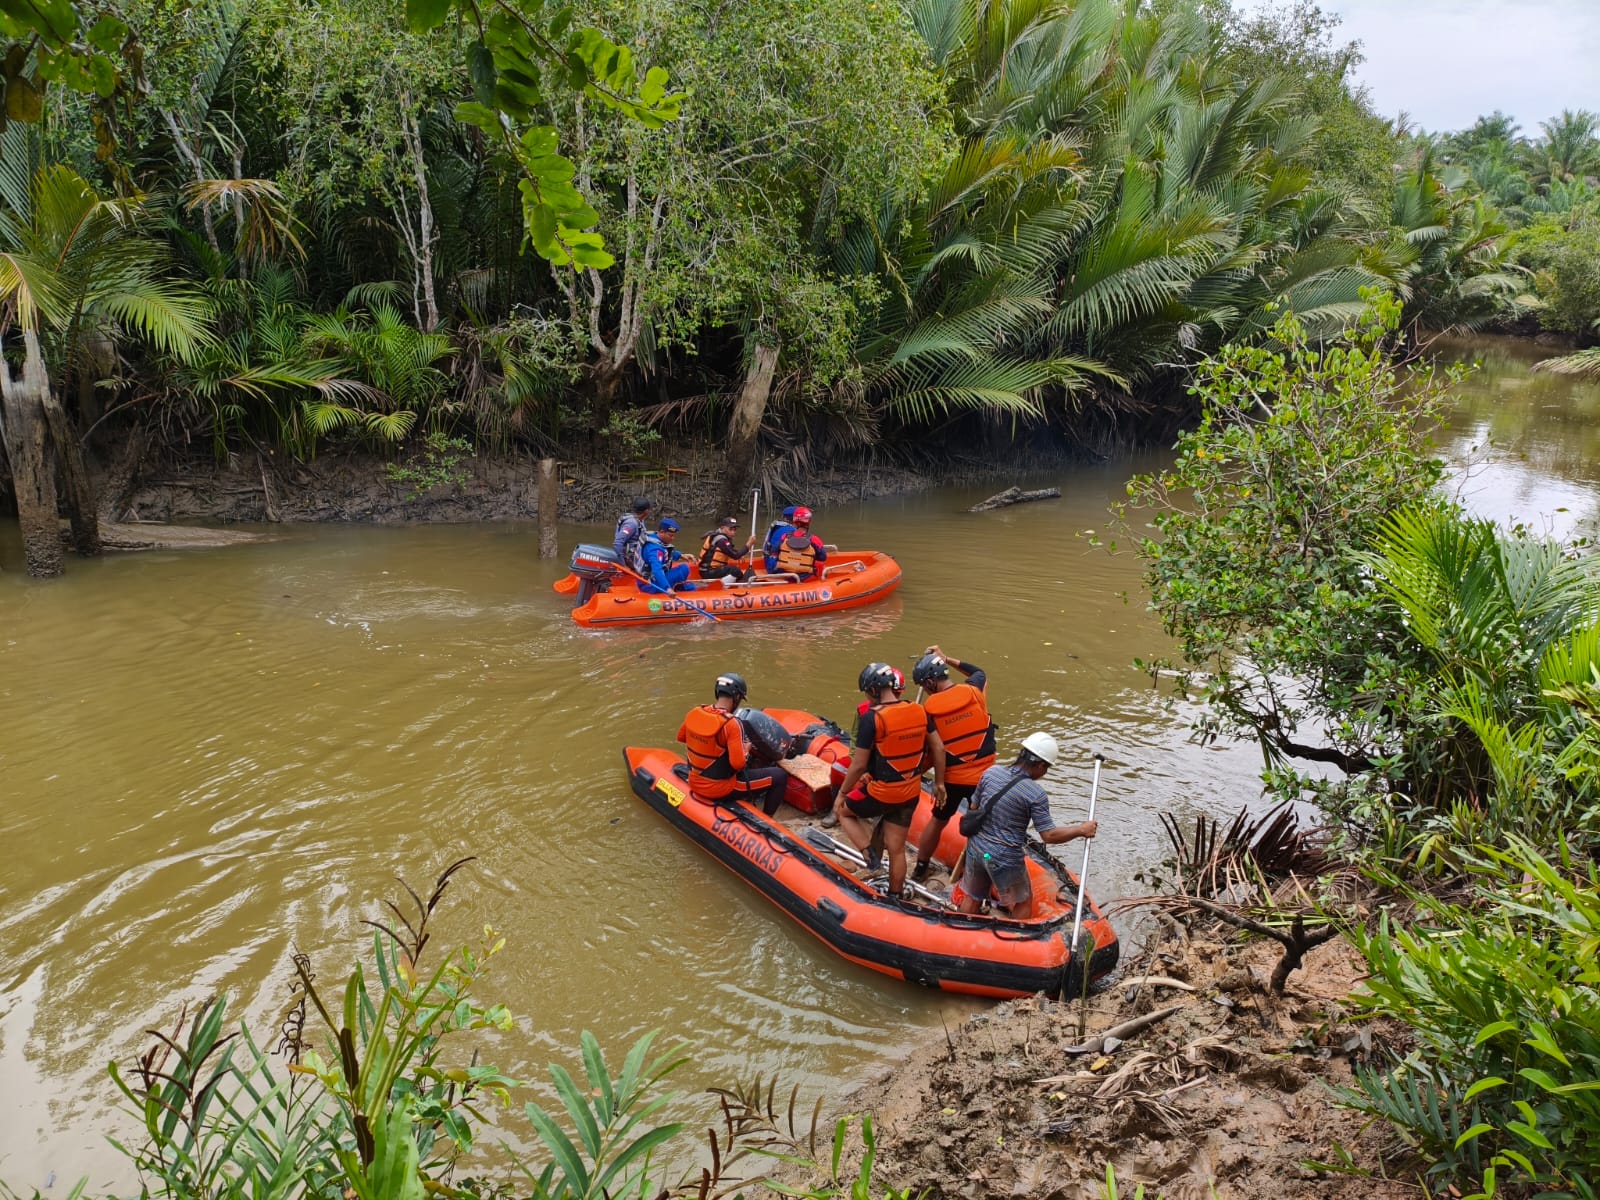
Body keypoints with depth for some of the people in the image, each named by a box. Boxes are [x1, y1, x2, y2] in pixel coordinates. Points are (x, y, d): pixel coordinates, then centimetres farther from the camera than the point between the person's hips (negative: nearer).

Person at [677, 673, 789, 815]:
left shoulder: (694, 712, -5)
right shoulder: (731, 724, -25)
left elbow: (681, 737, 13)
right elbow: (738, 763, -27)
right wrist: (746, 751, -8)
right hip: (720, 790, -7)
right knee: (780, 776, 1)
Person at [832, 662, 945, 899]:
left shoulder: (871, 718, -20)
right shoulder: (919, 711, -2)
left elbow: (859, 765, -16)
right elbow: (938, 748, 6)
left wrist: (842, 794, -2)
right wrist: (939, 783, 18)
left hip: (881, 794, -6)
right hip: (911, 793, 6)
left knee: (843, 810, 21)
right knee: (897, 849, 17)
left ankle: (870, 852, 4)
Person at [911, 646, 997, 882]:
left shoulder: (929, 708, -14)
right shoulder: (974, 692, -11)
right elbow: (979, 672, 15)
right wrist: (948, 659, 14)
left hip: (951, 778, 1)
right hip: (982, 776, -1)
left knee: (937, 821, 21)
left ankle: (920, 870, 37)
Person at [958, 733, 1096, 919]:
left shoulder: (991, 772, -5)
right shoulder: (1036, 795, -20)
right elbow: (1049, 835, -18)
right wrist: (1081, 830, -6)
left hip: (975, 849, 5)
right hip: (1006, 860, -5)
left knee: (972, 898, 25)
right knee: (1023, 903, 20)